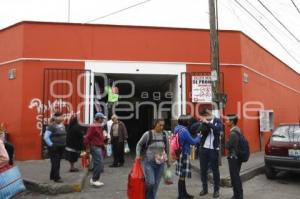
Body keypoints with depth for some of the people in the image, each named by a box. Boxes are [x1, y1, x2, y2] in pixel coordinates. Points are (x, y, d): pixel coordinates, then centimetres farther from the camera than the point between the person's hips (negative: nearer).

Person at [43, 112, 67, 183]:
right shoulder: (51, 127, -14)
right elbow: (46, 137, -17)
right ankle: (56, 178, 5)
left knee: (57, 162, 14)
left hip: (61, 148, 8)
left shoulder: (63, 126, 10)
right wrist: (51, 145, -15)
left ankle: (52, 176, 27)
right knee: (55, 163, -3)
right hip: (54, 148, -8)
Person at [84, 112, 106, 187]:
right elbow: (87, 138, -18)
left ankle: (94, 180, 21)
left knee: (97, 164, 12)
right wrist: (88, 148, -15)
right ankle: (94, 180, -2)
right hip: (95, 147, -10)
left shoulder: (100, 126, 15)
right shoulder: (93, 127, -14)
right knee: (99, 163, -11)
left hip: (100, 147, 10)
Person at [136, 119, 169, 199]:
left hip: (160, 163, 3)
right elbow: (139, 144, 4)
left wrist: (167, 160, 16)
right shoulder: (148, 134, -10)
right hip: (149, 162, -3)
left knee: (156, 183, 8)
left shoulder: (164, 135, 0)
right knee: (150, 182, -10)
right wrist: (138, 155, -7)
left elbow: (167, 148, 12)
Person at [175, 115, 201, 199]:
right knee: (182, 176, 0)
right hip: (184, 154, -9)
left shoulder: (177, 128, 7)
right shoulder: (184, 131, -20)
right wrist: (198, 137, 7)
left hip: (180, 154, 9)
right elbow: (193, 142, -11)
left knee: (182, 175, 17)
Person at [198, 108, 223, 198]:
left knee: (215, 169, 6)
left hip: (213, 149, -3)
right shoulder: (204, 122, 6)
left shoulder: (217, 121, 0)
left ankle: (216, 190, 18)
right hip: (203, 148, 3)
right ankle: (204, 188, 23)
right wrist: (204, 123, -20)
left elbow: (219, 129, -19)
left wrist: (208, 123, -21)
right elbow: (203, 132, -7)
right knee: (203, 169, 9)